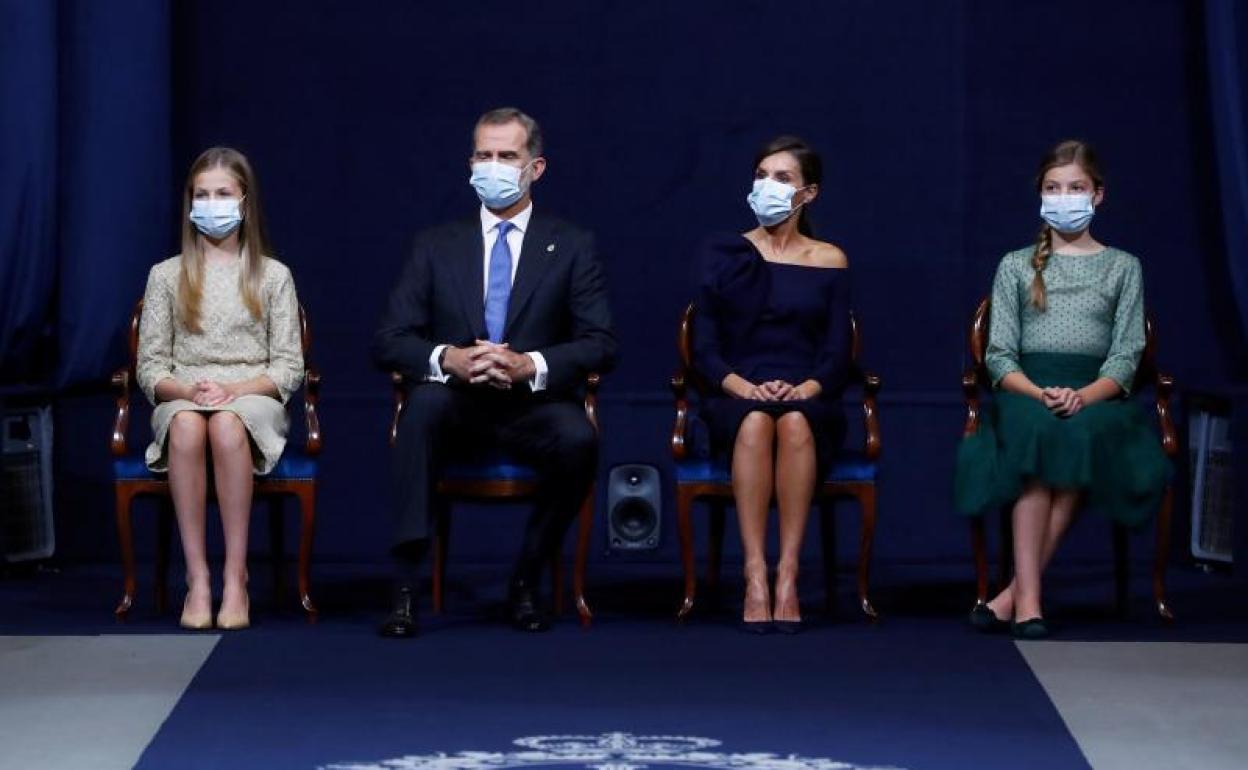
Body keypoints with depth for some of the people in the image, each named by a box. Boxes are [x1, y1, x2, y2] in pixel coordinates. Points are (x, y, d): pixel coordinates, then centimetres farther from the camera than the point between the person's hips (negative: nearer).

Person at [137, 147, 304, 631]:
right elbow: (149, 365, 10)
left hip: (253, 400, -1)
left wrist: (234, 390, -12)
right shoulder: (167, 276, 15)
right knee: (186, 426, -38)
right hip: (182, 400, 1)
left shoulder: (273, 276, 12)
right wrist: (189, 390, -11)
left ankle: (236, 577, -36)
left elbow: (289, 367, 6)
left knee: (227, 426, -39)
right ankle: (197, 577, -37)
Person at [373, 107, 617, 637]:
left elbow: (600, 345, 0)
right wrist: (448, 360, -19)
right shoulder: (436, 247, 12)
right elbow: (388, 341, 3)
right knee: (425, 401, -34)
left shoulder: (572, 247, 10)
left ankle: (526, 582, -13)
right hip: (457, 408, 1)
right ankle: (404, 587, -37)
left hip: (533, 406, -1)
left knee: (578, 439, -34)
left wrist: (531, 366, -19)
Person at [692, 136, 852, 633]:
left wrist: (805, 390, -17)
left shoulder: (829, 262, 10)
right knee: (755, 421, -36)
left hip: (809, 403, 0)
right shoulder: (723, 255, 10)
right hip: (736, 402, 0)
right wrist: (742, 386, -16)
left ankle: (788, 574, -39)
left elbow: (836, 354, 4)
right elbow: (705, 348, 3)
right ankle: (755, 576, -41)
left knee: (794, 422, -37)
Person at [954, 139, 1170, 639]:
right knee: (1038, 433, -37)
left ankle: (1015, 593, -35)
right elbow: (999, 355, 7)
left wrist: (1084, 396, -16)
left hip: (1097, 397, 0)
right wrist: (1040, 394, -14)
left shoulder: (1122, 268, 16)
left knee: (1080, 434, -37)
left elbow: (1126, 356, 5)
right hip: (1025, 392, 0)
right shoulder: (1016, 266, 16)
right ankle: (1028, 600, -41)